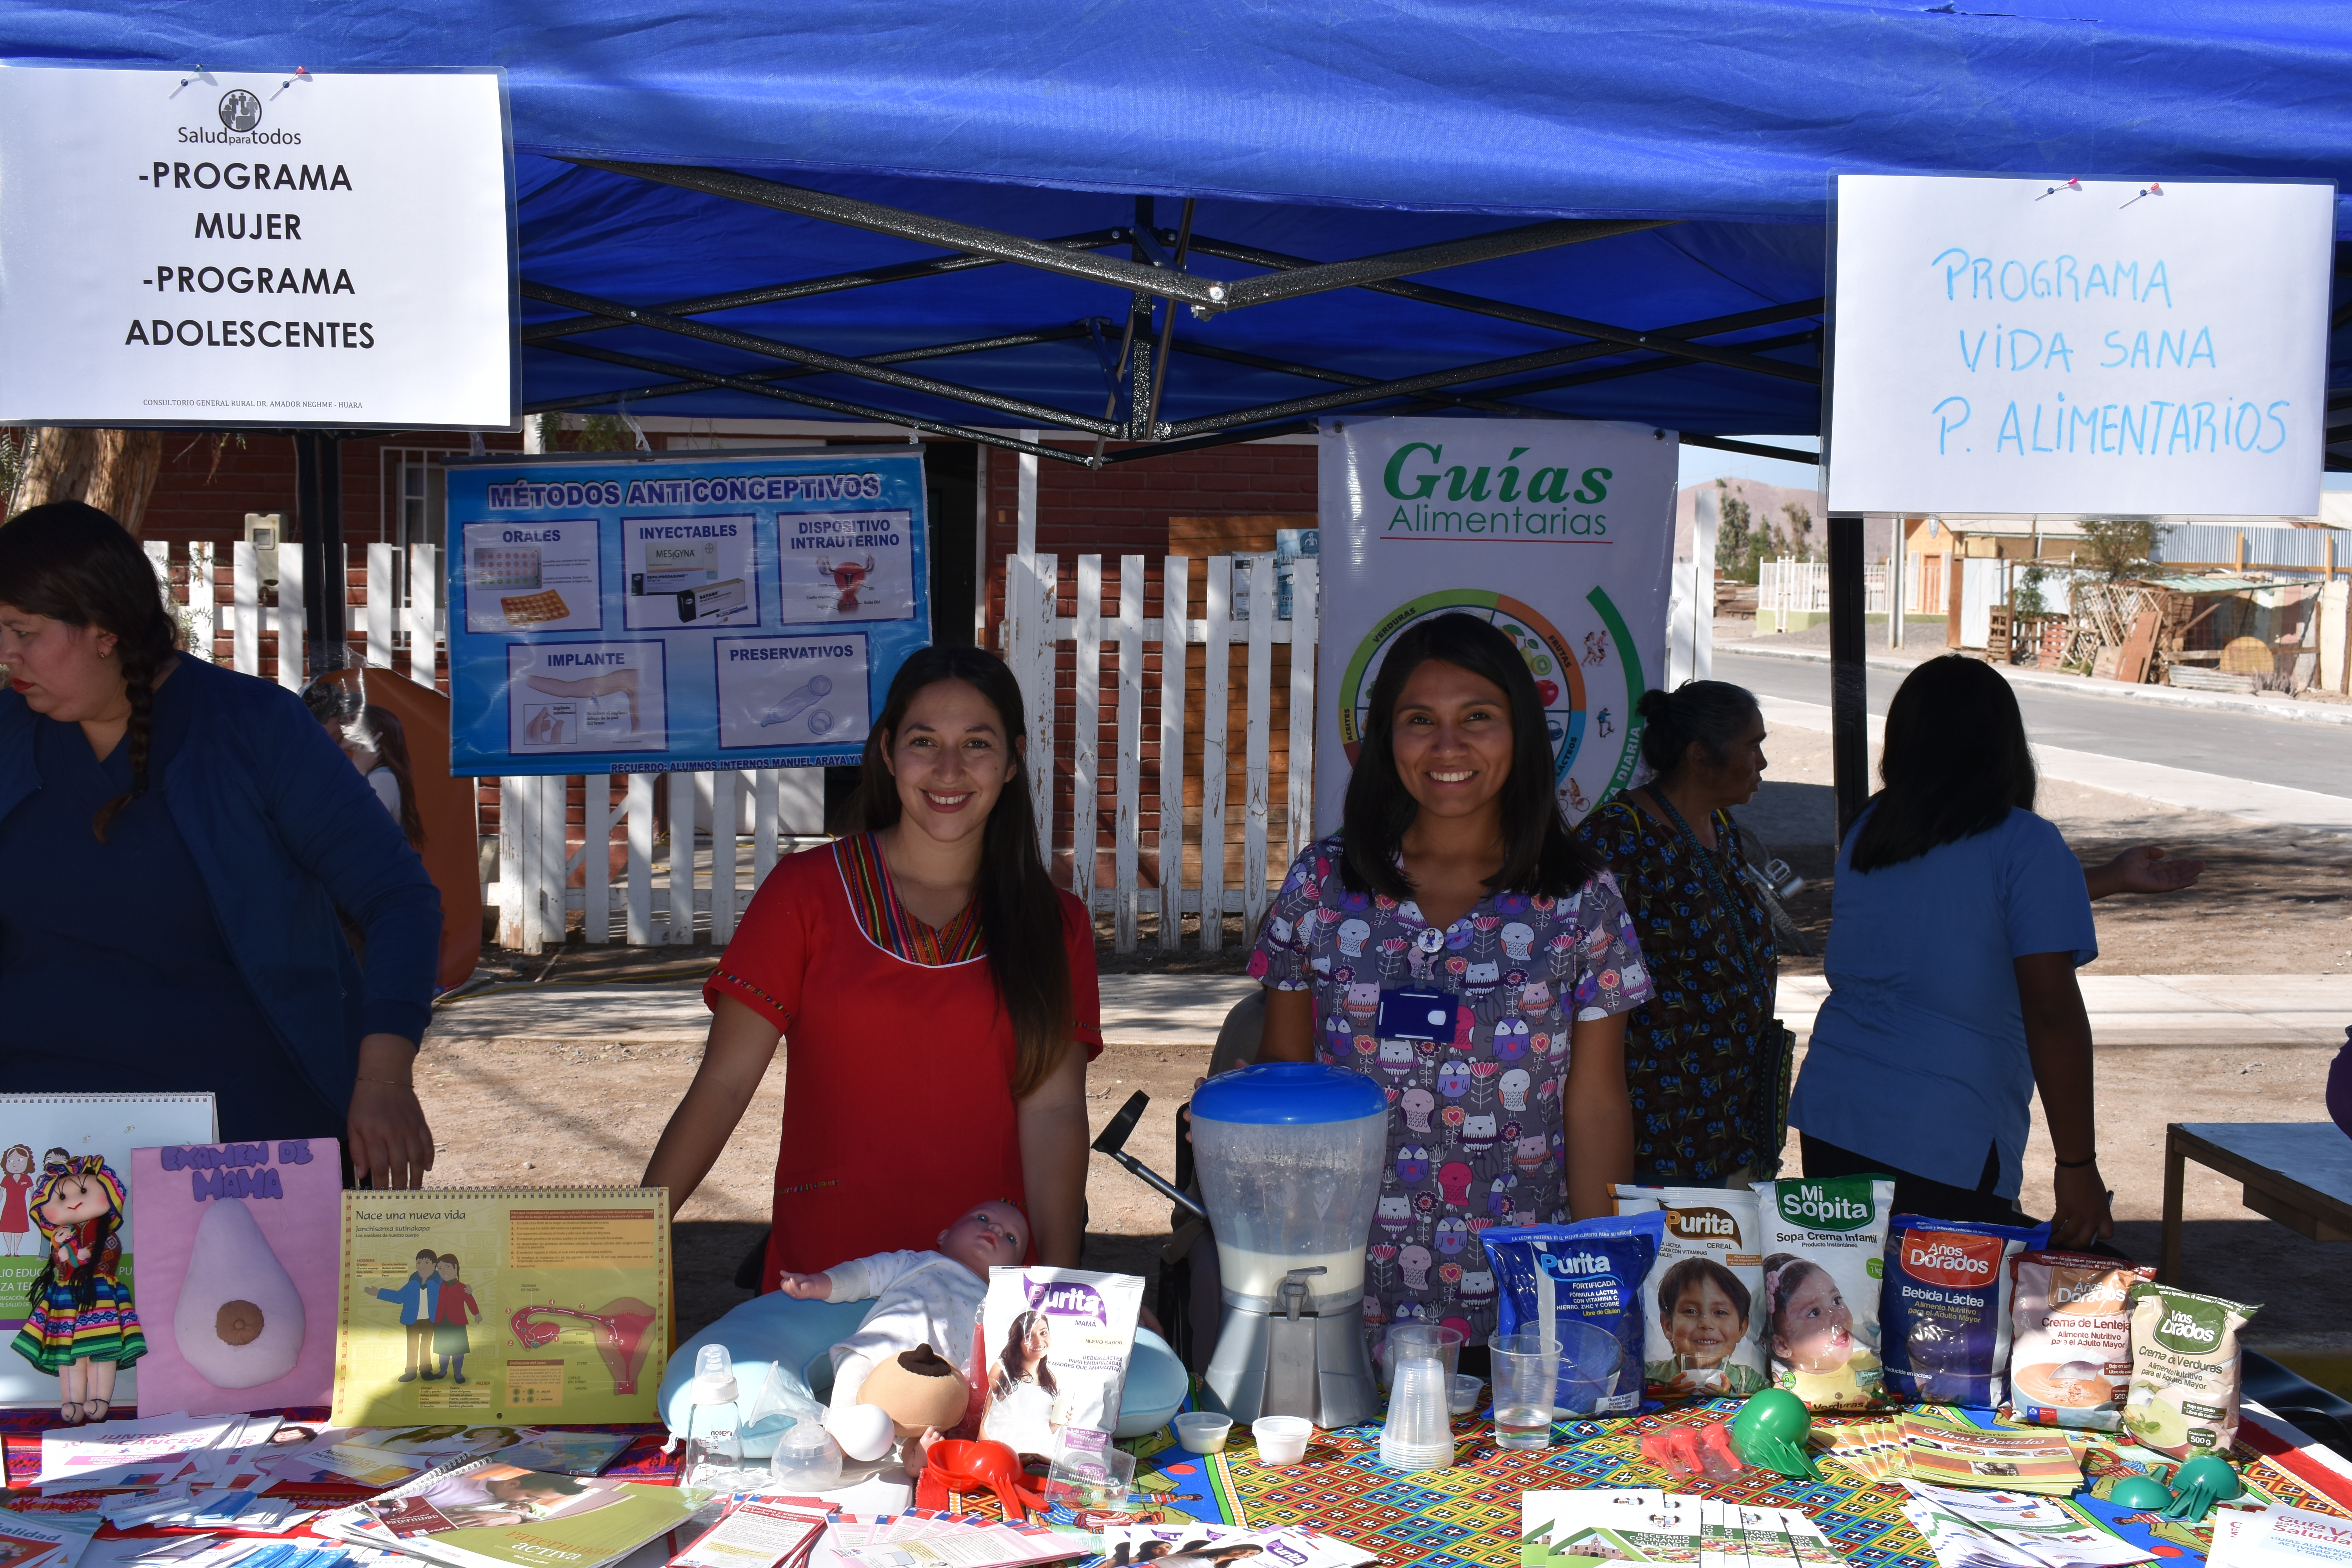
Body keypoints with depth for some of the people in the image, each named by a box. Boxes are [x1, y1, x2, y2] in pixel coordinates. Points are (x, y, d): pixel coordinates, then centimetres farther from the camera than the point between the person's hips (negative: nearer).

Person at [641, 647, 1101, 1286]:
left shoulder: (1057, 926, 9)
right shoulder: (805, 891, 4)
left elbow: (1053, 1111, -1)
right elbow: (723, 1084, 0)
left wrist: (1057, 1286, -14)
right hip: (820, 1276, 0)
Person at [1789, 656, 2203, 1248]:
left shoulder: (1868, 831, 11)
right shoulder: (2026, 845, -8)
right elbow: (2051, 1012, -13)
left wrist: (2111, 878, 40)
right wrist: (2077, 1166, -7)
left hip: (1828, 1125, 6)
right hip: (1945, 1150, -6)